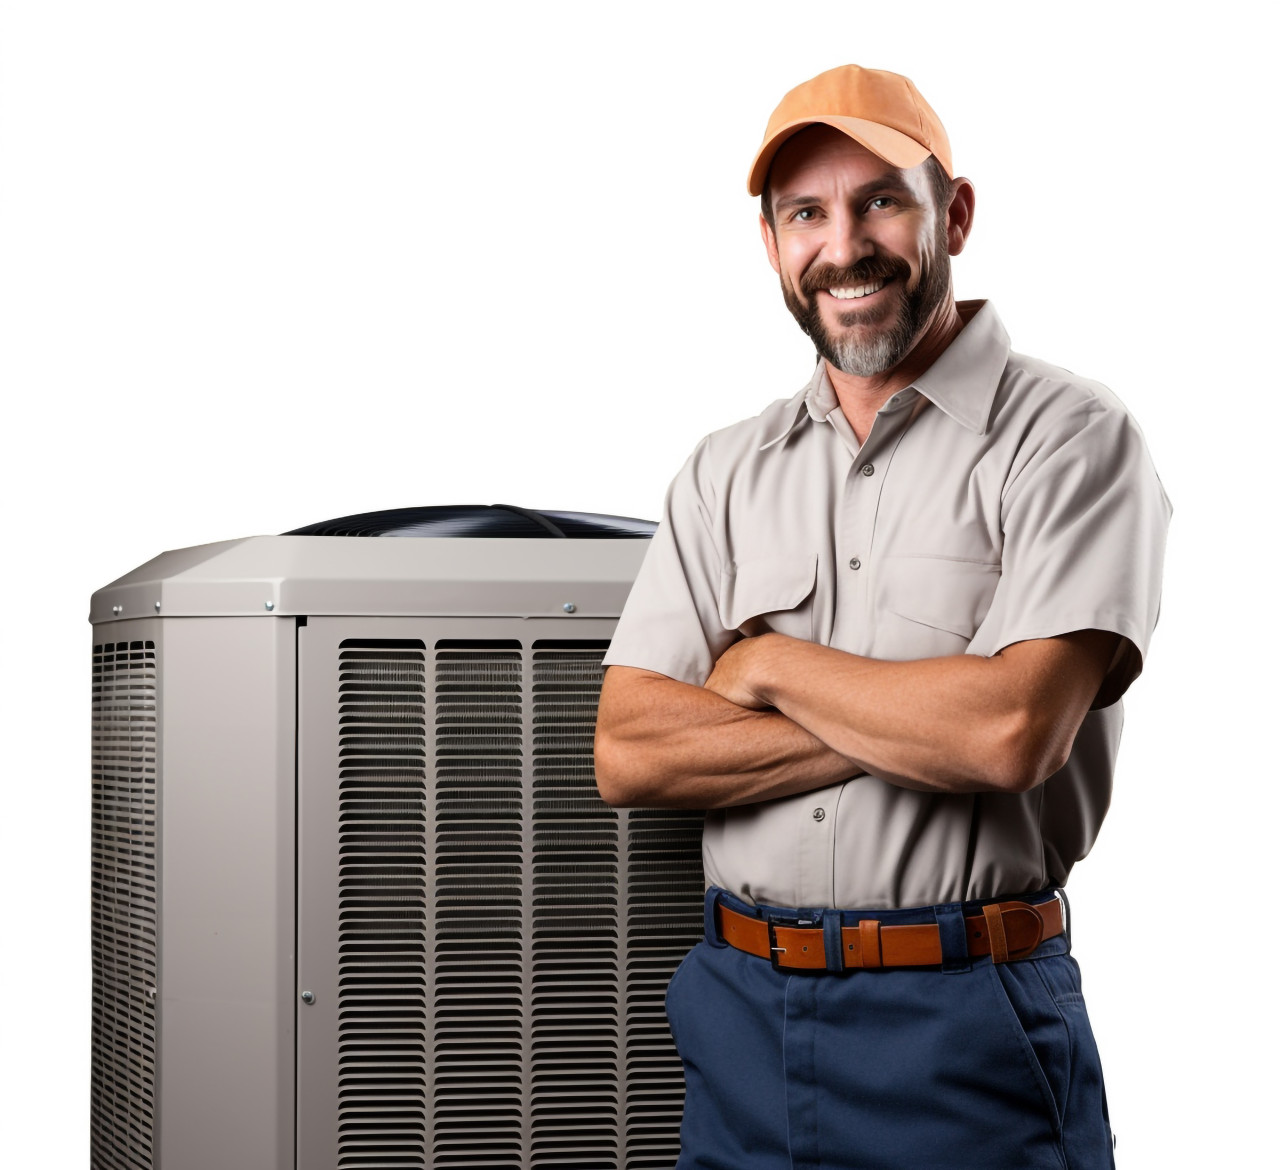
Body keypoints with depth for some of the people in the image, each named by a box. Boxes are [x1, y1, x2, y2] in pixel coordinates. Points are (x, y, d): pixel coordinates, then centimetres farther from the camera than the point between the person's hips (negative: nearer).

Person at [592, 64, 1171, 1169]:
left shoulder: (1069, 436, -6)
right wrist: (916, 726, -12)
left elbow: (1012, 731, -19)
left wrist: (769, 663, -6)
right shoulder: (726, 470, 8)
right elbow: (627, 754, -2)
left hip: (963, 1034, -4)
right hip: (740, 1013, 4)